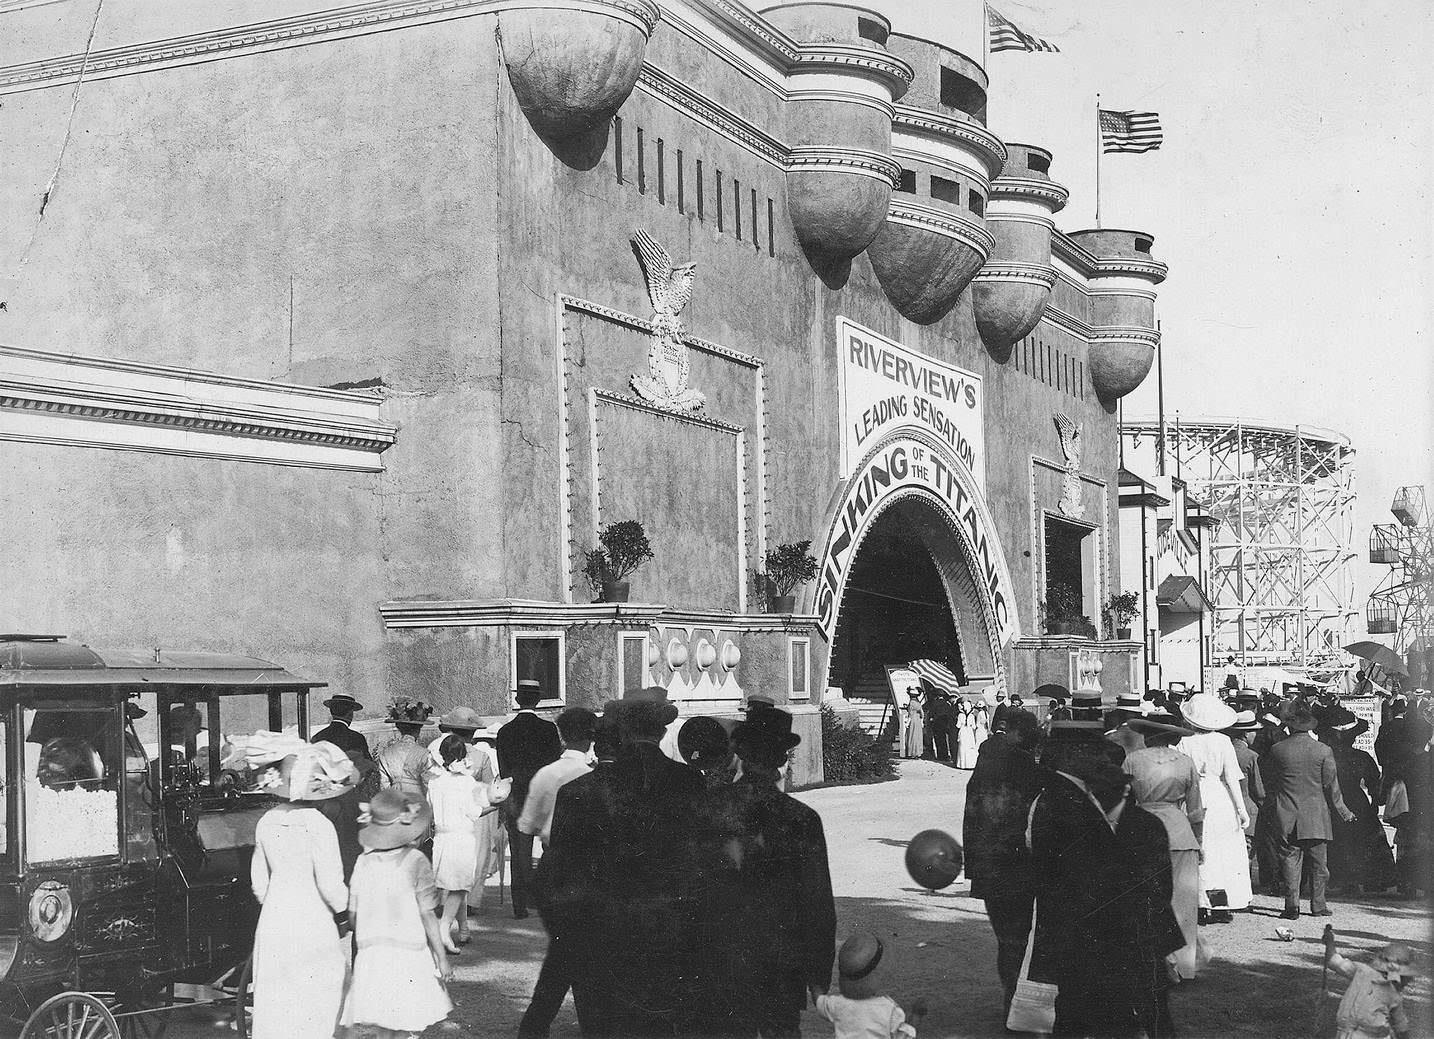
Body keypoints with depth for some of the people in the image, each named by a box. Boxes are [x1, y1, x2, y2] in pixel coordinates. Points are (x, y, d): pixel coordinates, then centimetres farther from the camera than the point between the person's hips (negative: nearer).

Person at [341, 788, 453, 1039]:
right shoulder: (415, 861, -9)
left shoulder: (364, 862, 1)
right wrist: (441, 957, 0)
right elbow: (427, 915, -8)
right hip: (409, 954, -3)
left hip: (370, 954, 3)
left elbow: (353, 914, 6)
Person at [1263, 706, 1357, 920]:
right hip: (1316, 817, 0)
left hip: (1286, 816, 0)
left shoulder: (1277, 750, -1)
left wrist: (1272, 809, 16)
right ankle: (1318, 905, 13)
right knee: (1318, 863, 10)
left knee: (1290, 860, 2)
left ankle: (1292, 905, -3)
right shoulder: (1323, 751, -3)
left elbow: (1268, 785, 5)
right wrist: (1343, 812, 11)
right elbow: (1331, 786, 1)